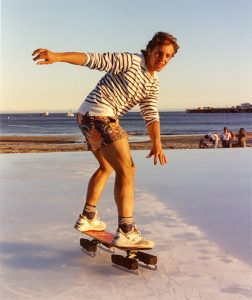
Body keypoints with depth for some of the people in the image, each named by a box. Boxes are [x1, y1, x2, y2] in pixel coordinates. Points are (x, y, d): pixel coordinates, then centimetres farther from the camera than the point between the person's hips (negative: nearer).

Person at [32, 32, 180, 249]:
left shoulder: (153, 84, 14)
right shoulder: (130, 61, -9)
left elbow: (151, 114, 2)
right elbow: (94, 59, -15)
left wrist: (157, 143, -15)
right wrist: (57, 56, -26)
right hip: (100, 115, -10)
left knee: (106, 167, 23)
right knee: (126, 169, -13)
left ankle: (87, 218, 32)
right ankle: (126, 231, -14)